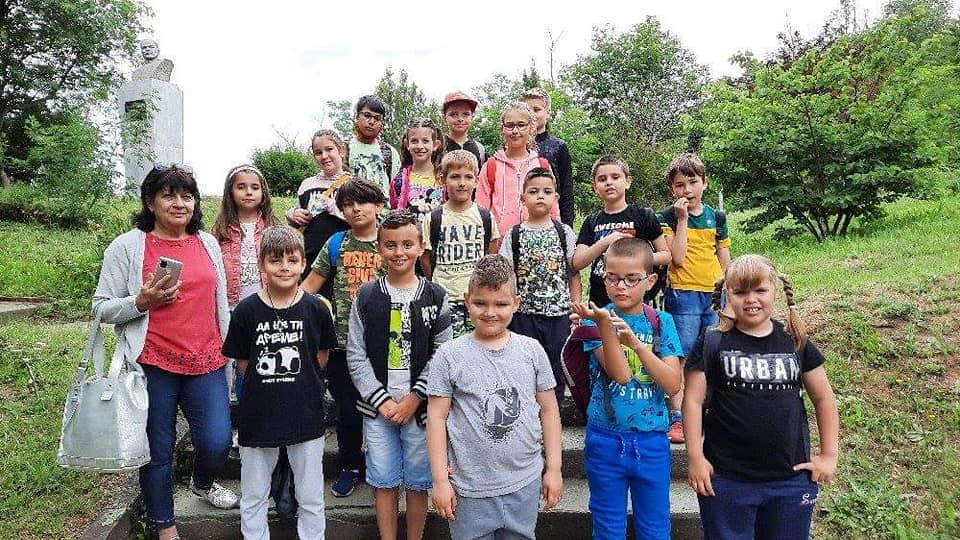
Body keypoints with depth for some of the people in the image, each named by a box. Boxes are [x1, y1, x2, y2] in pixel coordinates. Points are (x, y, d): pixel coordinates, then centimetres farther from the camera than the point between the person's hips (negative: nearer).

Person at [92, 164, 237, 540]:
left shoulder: (208, 243, 9)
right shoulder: (127, 247, -3)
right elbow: (102, 309, -1)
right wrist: (142, 302, -18)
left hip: (206, 363, 3)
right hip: (152, 365, -3)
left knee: (217, 443, -1)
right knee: (158, 450, 8)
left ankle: (202, 482, 35)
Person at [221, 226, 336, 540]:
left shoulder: (315, 309, -6)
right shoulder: (247, 310, -7)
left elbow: (321, 358, 5)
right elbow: (242, 363, 2)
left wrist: (295, 383, 2)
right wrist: (267, 387, -1)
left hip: (306, 416, 0)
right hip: (258, 417, 1)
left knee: (311, 498, 13)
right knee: (253, 498, 16)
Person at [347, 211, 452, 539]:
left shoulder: (435, 298, -1)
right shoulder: (366, 297, 0)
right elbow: (356, 357, -1)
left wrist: (414, 398, -11)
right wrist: (383, 400, -8)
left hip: (419, 407, 0)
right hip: (378, 408, 1)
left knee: (417, 482, 10)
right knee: (384, 481, 10)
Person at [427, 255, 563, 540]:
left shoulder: (532, 350, -1)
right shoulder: (449, 355, -8)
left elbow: (548, 410, 6)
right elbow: (437, 417, -5)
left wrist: (554, 468, 5)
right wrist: (440, 480, -5)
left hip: (525, 484, 2)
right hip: (470, 488, -2)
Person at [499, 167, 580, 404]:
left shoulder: (564, 232, 3)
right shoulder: (514, 234, 2)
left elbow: (574, 273, 5)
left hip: (558, 313, 0)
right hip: (524, 313, 0)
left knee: (556, 368, 7)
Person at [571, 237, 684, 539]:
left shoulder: (662, 322, 0)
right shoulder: (596, 318, -6)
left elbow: (673, 384, -10)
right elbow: (620, 374, -20)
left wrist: (636, 343, -21)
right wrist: (604, 323, -31)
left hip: (652, 442, 1)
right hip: (606, 442, -1)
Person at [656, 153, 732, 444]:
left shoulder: (717, 217, 9)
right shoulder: (667, 218, -2)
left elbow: (724, 261, 15)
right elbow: (677, 258, -14)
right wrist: (682, 218, -14)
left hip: (715, 295, 4)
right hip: (682, 295, -4)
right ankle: (677, 419, 0)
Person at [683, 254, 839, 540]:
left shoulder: (795, 342, 4)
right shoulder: (712, 343, -4)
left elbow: (824, 399, 11)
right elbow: (693, 400, -6)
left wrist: (829, 454, 5)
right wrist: (695, 457, -10)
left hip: (792, 479, 3)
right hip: (726, 480, -2)